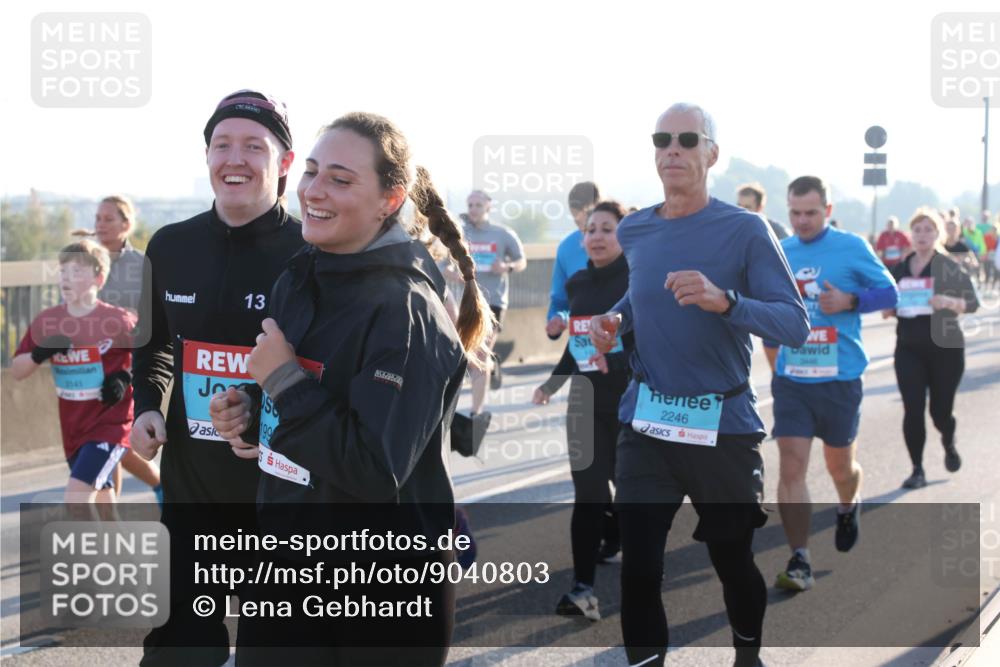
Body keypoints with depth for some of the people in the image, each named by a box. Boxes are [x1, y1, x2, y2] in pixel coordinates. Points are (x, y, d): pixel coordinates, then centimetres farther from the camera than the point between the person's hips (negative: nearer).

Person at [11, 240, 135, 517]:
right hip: (73, 427, 6)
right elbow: (16, 371, 4)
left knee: (75, 496, -18)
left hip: (110, 423, -6)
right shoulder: (46, 322, -1)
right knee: (101, 501, 18)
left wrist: (126, 377, -16)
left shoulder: (118, 321, -14)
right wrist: (39, 354, -16)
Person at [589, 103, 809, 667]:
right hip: (645, 425, 3)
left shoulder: (745, 230, -10)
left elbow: (796, 325, -16)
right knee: (638, 566, -4)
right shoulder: (633, 232, 4)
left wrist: (724, 301, -32)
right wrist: (617, 319, 3)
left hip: (724, 427, -3)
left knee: (733, 560, 14)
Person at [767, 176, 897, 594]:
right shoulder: (779, 253, 6)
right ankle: (799, 561, -6)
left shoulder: (851, 248, -4)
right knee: (791, 467, -9)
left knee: (840, 466, 15)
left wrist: (850, 301, -17)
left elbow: (888, 291, 0)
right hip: (790, 378, 2)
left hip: (839, 377, -2)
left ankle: (848, 509, 49)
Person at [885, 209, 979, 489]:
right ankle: (917, 470, 3)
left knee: (941, 410, 6)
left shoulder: (949, 267, -4)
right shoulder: (899, 270, 6)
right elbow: (889, 308, 17)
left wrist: (949, 301, -29)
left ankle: (949, 445, 39)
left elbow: (972, 302, -9)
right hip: (909, 349, 2)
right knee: (912, 411, -7)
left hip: (945, 347, -2)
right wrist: (889, 308, -7)